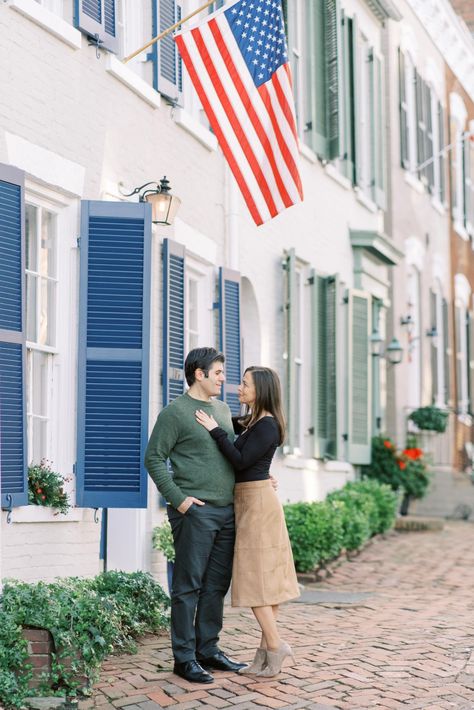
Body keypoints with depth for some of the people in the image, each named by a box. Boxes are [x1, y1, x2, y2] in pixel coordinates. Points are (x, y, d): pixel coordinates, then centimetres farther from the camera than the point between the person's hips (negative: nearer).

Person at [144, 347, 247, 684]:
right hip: (195, 511, -8)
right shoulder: (175, 412, -7)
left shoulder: (222, 409, 17)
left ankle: (208, 649, 22)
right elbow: (154, 458, -8)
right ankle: (185, 657, 5)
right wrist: (178, 498, -14)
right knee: (188, 586, -1)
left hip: (226, 510, 8)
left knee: (217, 585, 12)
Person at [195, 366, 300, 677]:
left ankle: (275, 646, -3)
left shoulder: (267, 425, -14)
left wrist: (215, 430, -17)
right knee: (265, 578, 9)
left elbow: (240, 461, -20)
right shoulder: (251, 422, 13)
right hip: (254, 502, 10)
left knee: (255, 578, -7)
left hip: (257, 503, -10)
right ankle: (268, 652, 13)